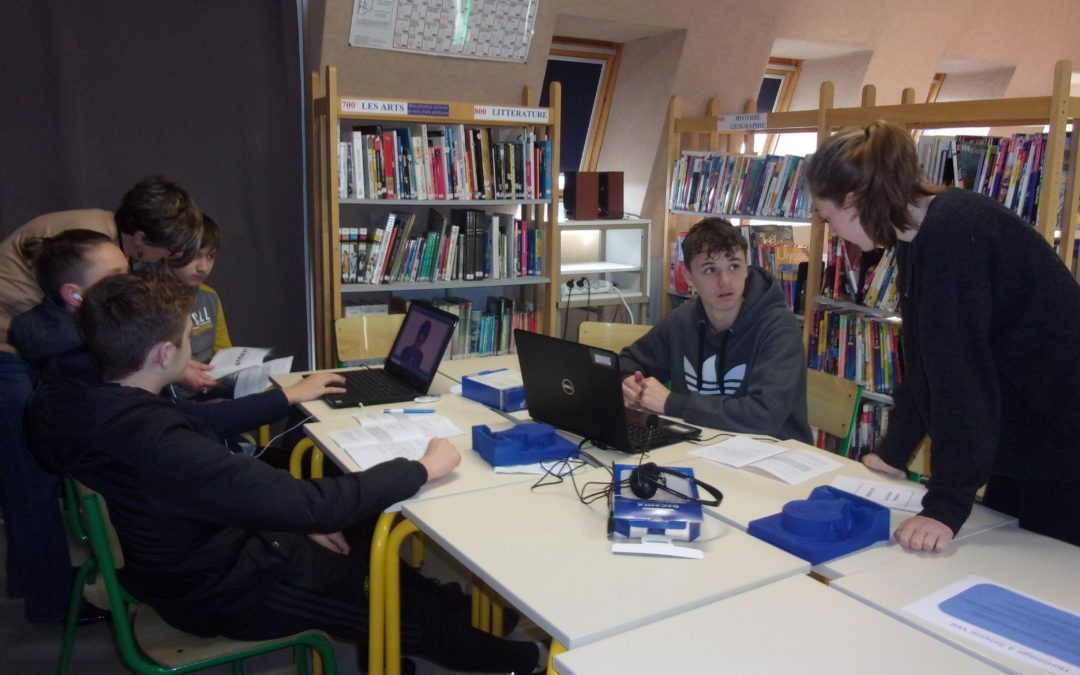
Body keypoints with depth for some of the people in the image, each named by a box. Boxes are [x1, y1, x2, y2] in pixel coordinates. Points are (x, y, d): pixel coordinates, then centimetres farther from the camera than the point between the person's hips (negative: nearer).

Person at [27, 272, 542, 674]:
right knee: (400, 598, 9)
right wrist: (422, 469, -26)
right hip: (221, 590, -8)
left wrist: (289, 396, 16)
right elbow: (312, 506, -39)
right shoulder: (161, 446, -40)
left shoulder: (80, 406, -9)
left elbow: (197, 424, 8)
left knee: (366, 528, 18)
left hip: (188, 554, 9)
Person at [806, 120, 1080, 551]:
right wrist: (893, 454, 15)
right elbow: (923, 361, 11)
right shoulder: (923, 237, 5)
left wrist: (945, 507, -27)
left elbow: (962, 371, -28)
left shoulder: (953, 233, -24)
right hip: (1026, 442, 9)